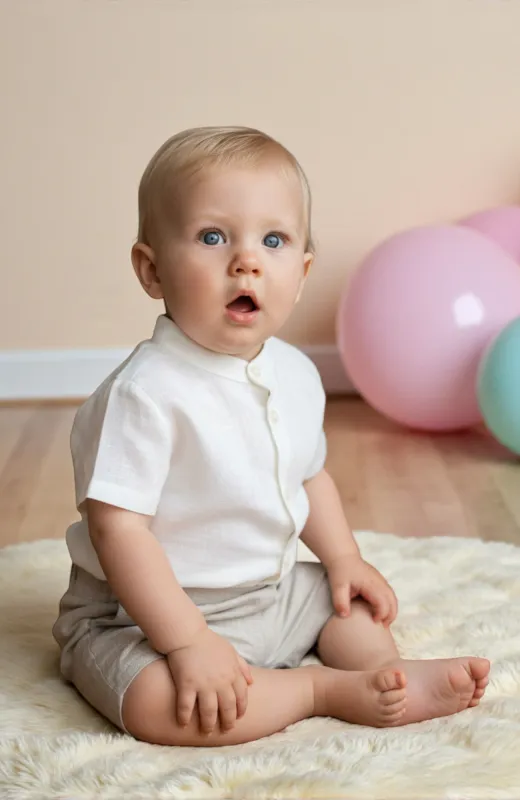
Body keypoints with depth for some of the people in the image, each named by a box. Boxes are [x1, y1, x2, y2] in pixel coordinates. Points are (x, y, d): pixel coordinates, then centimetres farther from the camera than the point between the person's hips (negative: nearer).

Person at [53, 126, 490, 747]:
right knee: (158, 703, -34)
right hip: (144, 615, -8)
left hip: (272, 595, 8)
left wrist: (343, 559, 8)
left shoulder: (296, 375, 0)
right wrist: (188, 642, -31)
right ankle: (332, 689, -20)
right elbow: (118, 529, -28)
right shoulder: (145, 393, -27)